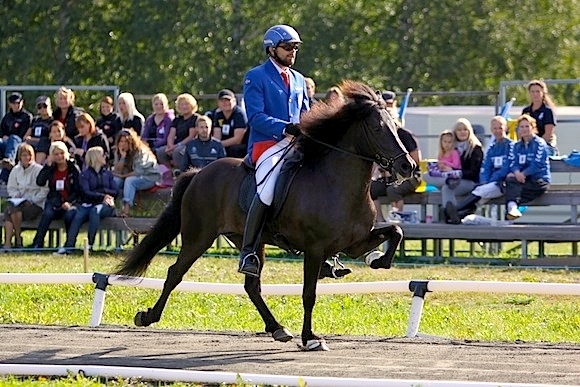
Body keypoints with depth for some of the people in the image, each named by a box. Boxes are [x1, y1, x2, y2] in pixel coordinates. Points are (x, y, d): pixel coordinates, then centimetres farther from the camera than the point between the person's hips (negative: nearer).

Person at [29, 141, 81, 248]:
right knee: (47, 213, -30)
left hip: (70, 202, -2)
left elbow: (78, 190, 1)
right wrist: (48, 165, -10)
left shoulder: (74, 169, 3)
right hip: (54, 202, 2)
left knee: (69, 214, -34)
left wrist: (69, 202, -15)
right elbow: (40, 182, -7)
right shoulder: (51, 169, 10)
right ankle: (37, 244, -32)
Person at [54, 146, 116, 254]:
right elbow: (86, 192, -2)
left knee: (95, 211, -35)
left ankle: (90, 244, -38)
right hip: (89, 204, -1)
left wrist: (102, 190, -6)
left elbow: (114, 192, 12)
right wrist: (101, 196, -13)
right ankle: (68, 246, -42)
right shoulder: (85, 174, 12)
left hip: (105, 205, 1)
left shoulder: (108, 174, 21)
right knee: (78, 215, -32)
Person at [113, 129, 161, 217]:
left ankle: (126, 208, -50)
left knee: (130, 180, -35)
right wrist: (123, 156, -22)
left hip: (150, 177, -6)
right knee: (115, 180, -20)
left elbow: (139, 172, -21)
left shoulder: (141, 151, -19)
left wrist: (123, 176, -16)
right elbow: (117, 172, -10)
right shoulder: (118, 152, -2)